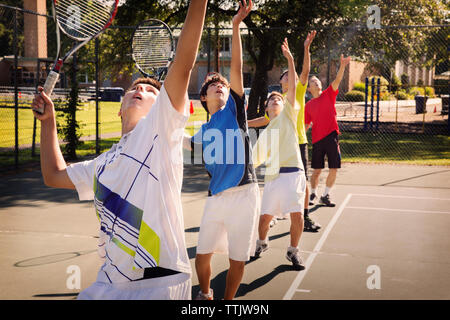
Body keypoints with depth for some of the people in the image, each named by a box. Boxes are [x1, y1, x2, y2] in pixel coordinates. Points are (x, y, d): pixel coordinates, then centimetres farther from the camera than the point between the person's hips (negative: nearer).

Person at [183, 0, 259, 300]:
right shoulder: (204, 130, 12)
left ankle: (228, 301, 27)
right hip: (216, 197, 4)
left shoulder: (234, 109, 1)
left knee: (237, 260, 4)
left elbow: (237, 67, -8)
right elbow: (188, 143, 28)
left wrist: (236, 26, -16)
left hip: (244, 195, -4)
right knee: (203, 255, 11)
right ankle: (205, 294, 39)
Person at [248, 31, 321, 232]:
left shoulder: (298, 92, 4)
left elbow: (305, 71, -9)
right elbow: (265, 120, 24)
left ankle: (305, 217, 9)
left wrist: (306, 48, -19)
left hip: (298, 143, -3)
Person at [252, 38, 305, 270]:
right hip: (272, 175, 3)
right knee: (265, 216, 2)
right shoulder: (264, 134, 23)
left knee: (296, 214, -12)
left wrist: (290, 60, -6)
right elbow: (254, 160, 27)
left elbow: (292, 87, 0)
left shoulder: (288, 114, 12)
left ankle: (293, 251, 8)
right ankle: (262, 243, 31)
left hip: (292, 172, -3)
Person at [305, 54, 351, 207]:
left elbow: (337, 80, -9)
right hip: (317, 139, 0)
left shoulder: (329, 94, 7)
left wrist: (342, 66, -24)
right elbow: (306, 125, 14)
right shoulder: (309, 105, 10)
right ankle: (313, 194, 22)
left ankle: (325, 196, 13)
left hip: (331, 137, 0)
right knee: (317, 170, 2)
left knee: (334, 169, -1)